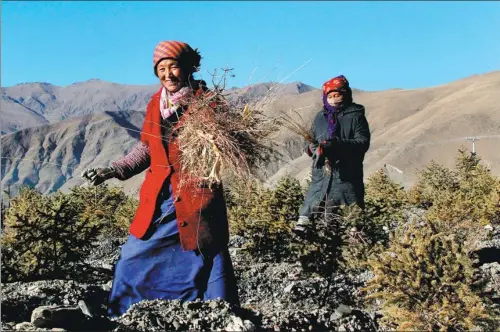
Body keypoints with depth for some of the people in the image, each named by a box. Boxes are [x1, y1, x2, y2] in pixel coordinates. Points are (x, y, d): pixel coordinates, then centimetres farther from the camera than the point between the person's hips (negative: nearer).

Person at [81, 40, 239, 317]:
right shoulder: (155, 103, 6)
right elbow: (146, 148, 15)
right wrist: (113, 171, 8)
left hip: (197, 196, -5)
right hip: (159, 198, 6)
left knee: (210, 262, 5)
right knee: (133, 259, 14)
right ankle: (121, 319, 32)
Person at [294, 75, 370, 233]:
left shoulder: (355, 115, 0)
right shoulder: (320, 116, 13)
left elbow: (363, 142, -9)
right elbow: (311, 140, 18)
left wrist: (339, 143, -23)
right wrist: (312, 147, -7)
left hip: (347, 173, -3)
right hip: (322, 173, 3)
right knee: (310, 208, 1)